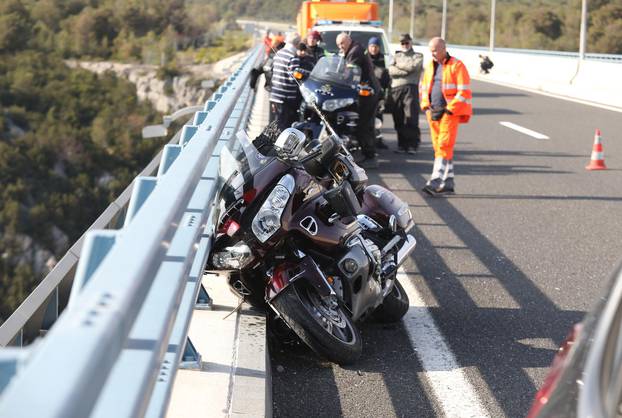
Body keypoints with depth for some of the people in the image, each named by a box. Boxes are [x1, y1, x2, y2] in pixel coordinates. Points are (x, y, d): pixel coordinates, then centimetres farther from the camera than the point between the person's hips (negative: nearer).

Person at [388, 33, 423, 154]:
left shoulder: (418, 56, 16)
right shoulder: (397, 56, 24)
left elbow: (413, 66, -5)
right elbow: (391, 70, 6)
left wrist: (399, 65, 7)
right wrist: (406, 71, -5)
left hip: (411, 87, -4)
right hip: (396, 89, 4)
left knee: (411, 118, -11)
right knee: (398, 119, 1)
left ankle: (413, 144, -9)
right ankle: (402, 144, 7)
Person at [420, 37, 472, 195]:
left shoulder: (457, 66, -6)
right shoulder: (430, 66, 14)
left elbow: (464, 92, -10)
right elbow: (424, 88, 22)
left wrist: (448, 110, -14)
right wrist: (427, 107, 6)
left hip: (450, 113, -7)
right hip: (433, 113, 7)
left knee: (444, 146, -14)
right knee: (438, 147, 8)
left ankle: (435, 182, -21)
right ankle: (448, 183, 16)